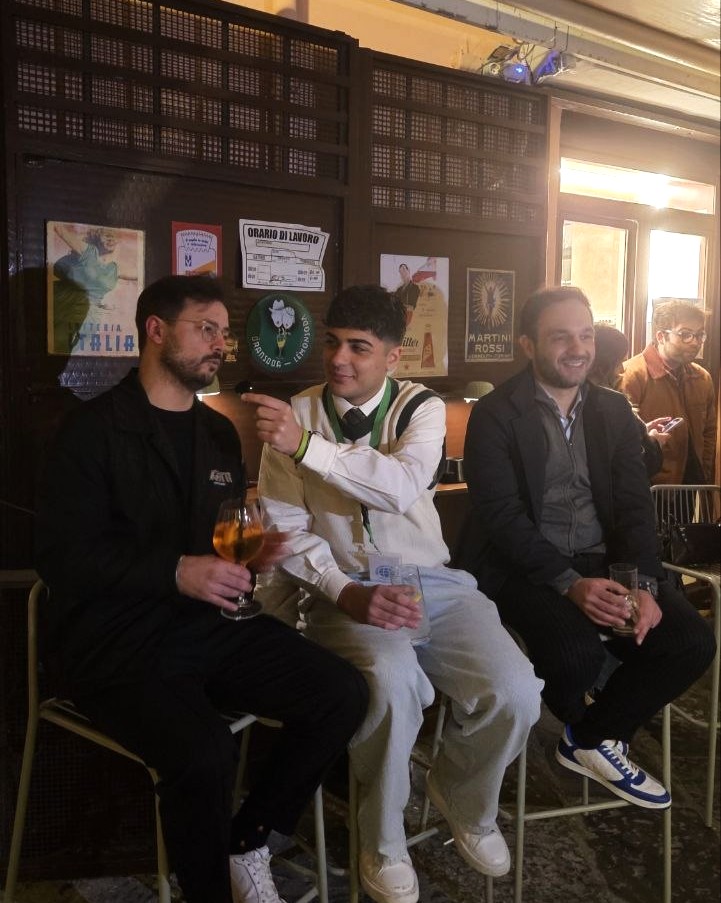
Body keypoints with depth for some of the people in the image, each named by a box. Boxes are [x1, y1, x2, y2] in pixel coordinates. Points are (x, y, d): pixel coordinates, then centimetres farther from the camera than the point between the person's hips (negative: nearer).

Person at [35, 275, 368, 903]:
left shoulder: (219, 433, 15)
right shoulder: (94, 429, -5)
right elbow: (62, 555, -12)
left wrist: (253, 555, 2)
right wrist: (176, 571, -22)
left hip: (212, 624, 6)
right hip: (119, 641, -6)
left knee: (343, 694, -12)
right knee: (206, 753, -31)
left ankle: (248, 845, 8)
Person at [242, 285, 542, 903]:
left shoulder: (421, 408, 3)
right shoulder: (291, 416, 2)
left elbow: (405, 485, -19)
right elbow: (285, 526, -3)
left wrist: (306, 444, -28)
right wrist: (347, 594, -17)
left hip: (432, 580, 2)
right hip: (340, 588, -2)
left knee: (514, 694, -19)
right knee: (392, 683, -33)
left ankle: (462, 798, 18)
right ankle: (382, 841, 0)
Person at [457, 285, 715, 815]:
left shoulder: (614, 410, 11)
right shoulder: (494, 415, -5)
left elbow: (636, 506, 4)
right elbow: (502, 515, -15)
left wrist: (644, 584, -13)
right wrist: (569, 583, -26)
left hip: (604, 564, 5)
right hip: (524, 568, -5)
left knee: (692, 642, -14)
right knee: (576, 651, -31)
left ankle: (593, 738, 9)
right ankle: (581, 726, 9)